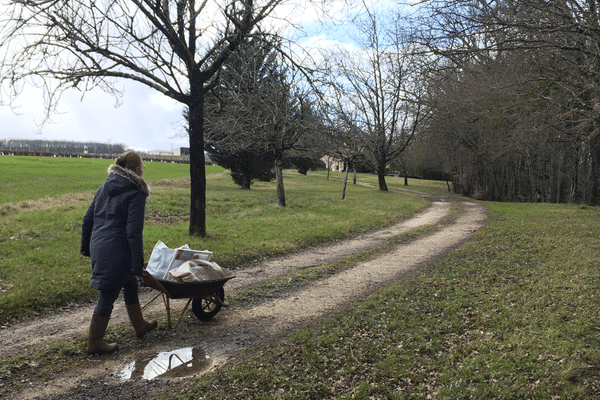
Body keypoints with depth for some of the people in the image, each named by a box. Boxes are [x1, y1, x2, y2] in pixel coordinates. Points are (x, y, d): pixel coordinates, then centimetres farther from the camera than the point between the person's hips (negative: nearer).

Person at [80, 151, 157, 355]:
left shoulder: (104, 188, 10)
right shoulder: (136, 194, -12)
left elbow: (87, 220, 15)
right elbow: (133, 231, -17)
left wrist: (86, 246, 25)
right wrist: (138, 262, -14)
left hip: (98, 246, 8)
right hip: (117, 251, -8)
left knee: (130, 285, 23)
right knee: (108, 295, 6)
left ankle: (139, 325, 38)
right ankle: (94, 342, 20)